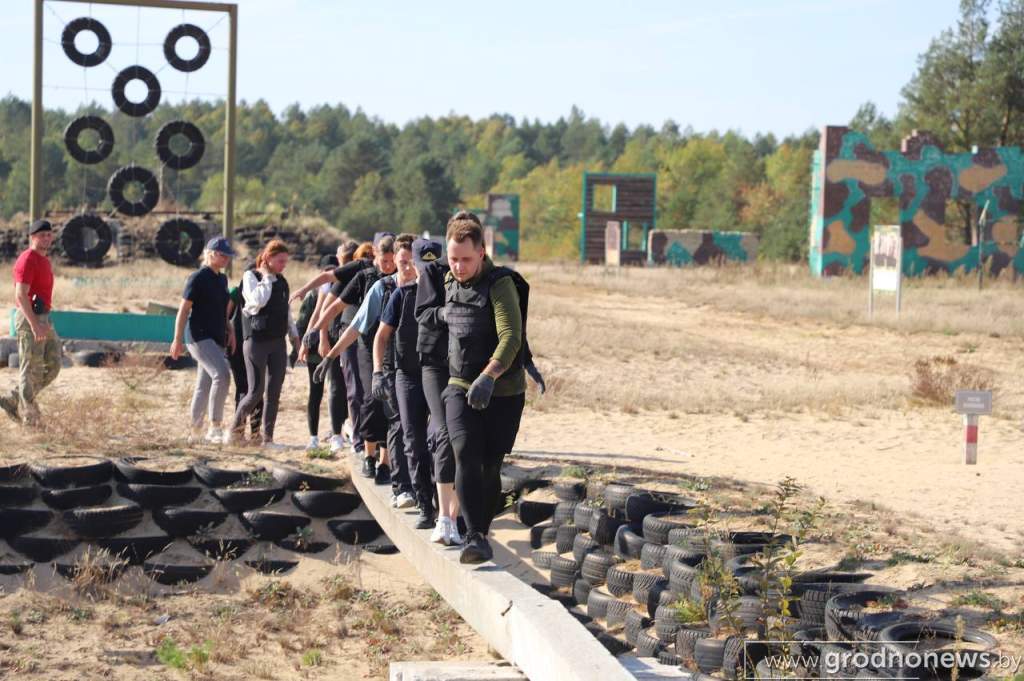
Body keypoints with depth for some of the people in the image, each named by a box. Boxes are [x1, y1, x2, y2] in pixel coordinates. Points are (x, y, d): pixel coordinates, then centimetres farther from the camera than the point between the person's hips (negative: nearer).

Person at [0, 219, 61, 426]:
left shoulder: (44, 260, 16)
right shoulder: (27, 260, -15)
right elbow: (21, 295, -22)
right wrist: (35, 325, -27)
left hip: (42, 319, 10)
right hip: (30, 319, -10)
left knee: (53, 365, 9)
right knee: (31, 369, -2)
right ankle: (29, 414, 10)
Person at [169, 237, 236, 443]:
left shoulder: (222, 279, 15)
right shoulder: (198, 278, -9)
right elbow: (183, 310, -10)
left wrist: (230, 330, 11)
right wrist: (177, 340, -15)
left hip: (217, 339, 8)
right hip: (199, 336, -8)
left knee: (204, 386, 10)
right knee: (222, 374, -24)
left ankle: (194, 432, 17)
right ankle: (215, 426, -21)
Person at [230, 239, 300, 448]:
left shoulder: (281, 281, 13)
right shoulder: (251, 277, -5)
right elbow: (257, 301, -23)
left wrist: (294, 335, 19)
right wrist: (267, 278, -13)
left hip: (278, 342, 6)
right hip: (256, 342, -6)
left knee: (274, 392, 3)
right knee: (256, 391, -8)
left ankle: (268, 438, 7)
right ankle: (235, 429, 13)